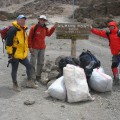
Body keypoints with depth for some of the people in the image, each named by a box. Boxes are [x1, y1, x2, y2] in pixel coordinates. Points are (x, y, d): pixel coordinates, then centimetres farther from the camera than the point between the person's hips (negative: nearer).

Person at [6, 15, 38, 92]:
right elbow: (9, 43, -19)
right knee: (14, 70, 5)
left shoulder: (24, 30, 12)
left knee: (29, 66, 13)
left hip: (23, 54, 8)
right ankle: (15, 85, 21)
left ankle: (30, 82, 27)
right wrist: (10, 54, -19)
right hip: (15, 54, -8)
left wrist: (26, 52, 24)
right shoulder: (13, 30, -17)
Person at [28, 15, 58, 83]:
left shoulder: (45, 28, 8)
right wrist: (30, 47, -13)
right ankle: (33, 77, -1)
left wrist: (53, 27, 12)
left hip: (42, 48, 6)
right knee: (33, 63, -6)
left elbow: (48, 34, 23)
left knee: (41, 63, 13)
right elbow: (30, 37, -9)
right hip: (34, 48, -6)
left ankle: (38, 76, 27)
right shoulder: (34, 28, -10)